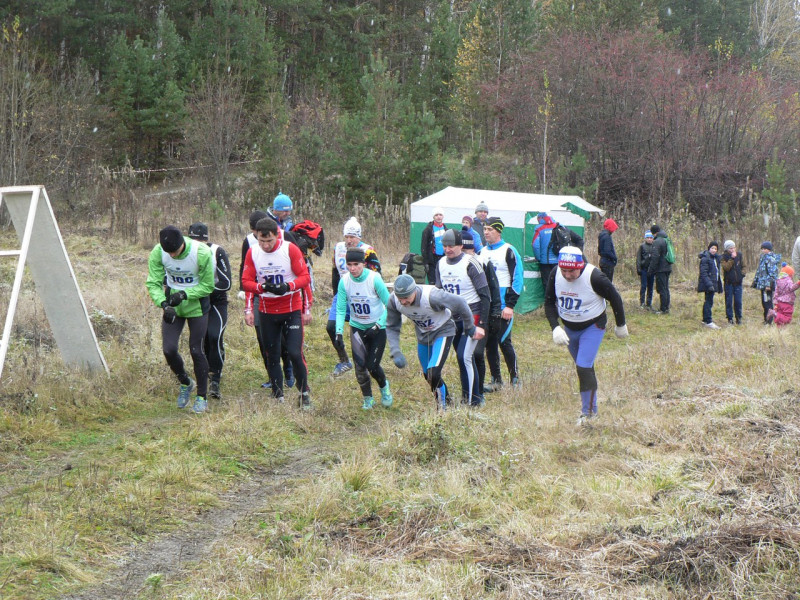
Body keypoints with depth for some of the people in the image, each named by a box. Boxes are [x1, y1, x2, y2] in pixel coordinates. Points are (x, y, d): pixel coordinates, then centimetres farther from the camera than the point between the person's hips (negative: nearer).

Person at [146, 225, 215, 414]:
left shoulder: (202, 253, -24)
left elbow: (208, 285, -14)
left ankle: (202, 397, 14)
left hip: (197, 305, -3)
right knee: (169, 349, -5)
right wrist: (164, 304, -28)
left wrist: (184, 295, -27)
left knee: (196, 350, -2)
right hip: (172, 305, 3)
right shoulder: (157, 253, -16)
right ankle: (185, 383, 24)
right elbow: (153, 283, -11)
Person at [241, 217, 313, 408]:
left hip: (292, 310, -3)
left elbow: (305, 277, -9)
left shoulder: (290, 249, -10)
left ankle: (304, 393, 8)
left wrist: (288, 287, -25)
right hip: (266, 312, 3)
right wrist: (263, 287, -19)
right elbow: (246, 281, 0)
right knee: (272, 356, 8)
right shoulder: (252, 252, -2)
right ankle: (278, 397, 18)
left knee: (295, 353, -10)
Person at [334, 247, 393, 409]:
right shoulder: (344, 281, -11)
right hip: (357, 327, 3)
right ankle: (368, 399, 13)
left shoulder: (374, 279, -20)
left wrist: (377, 326, -19)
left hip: (377, 328, -3)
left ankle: (384, 387, 27)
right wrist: (339, 332, -17)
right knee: (360, 365, -9)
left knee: (372, 365, -7)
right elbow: (340, 309, -6)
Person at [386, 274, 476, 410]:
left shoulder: (432, 296, -36)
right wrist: (395, 351, -19)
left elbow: (460, 304, -22)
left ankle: (442, 408, 0)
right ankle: (447, 401, 38)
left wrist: (469, 328, -8)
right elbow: (391, 327, -6)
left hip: (442, 331, -6)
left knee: (433, 374, -20)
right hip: (422, 335, 6)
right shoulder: (393, 301, -21)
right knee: (428, 376, 14)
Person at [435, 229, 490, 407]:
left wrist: (482, 325, -15)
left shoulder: (470, 263, -13)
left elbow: (485, 295, -12)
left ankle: (473, 401, -7)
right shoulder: (441, 264, 7)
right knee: (463, 358, 9)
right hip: (452, 318, 6)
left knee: (465, 357, -15)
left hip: (472, 316, -6)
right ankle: (467, 396, 19)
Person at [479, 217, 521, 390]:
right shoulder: (482, 252, 14)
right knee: (489, 343, 7)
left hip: (503, 307, -6)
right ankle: (496, 381, 14)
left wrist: (510, 305, -15)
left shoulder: (509, 251, -6)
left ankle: (515, 380, 4)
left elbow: (517, 279, -10)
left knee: (504, 342, -7)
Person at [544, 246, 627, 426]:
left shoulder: (595, 277, -27)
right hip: (569, 328, 5)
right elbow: (549, 302, -2)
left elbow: (615, 298, -13)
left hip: (593, 327, -5)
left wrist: (620, 325, -1)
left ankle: (588, 412, -4)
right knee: (582, 367, 17)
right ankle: (590, 404, 34)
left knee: (584, 368, -16)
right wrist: (555, 328, -16)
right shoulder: (555, 276, -14)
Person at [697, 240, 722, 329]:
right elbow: (703, 273, -19)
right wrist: (709, 284, -25)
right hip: (708, 283, -9)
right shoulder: (705, 259, -14)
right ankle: (708, 322, -7)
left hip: (713, 283, 9)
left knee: (708, 301, 14)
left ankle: (705, 320, 22)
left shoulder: (716, 258, 13)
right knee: (709, 302, -9)